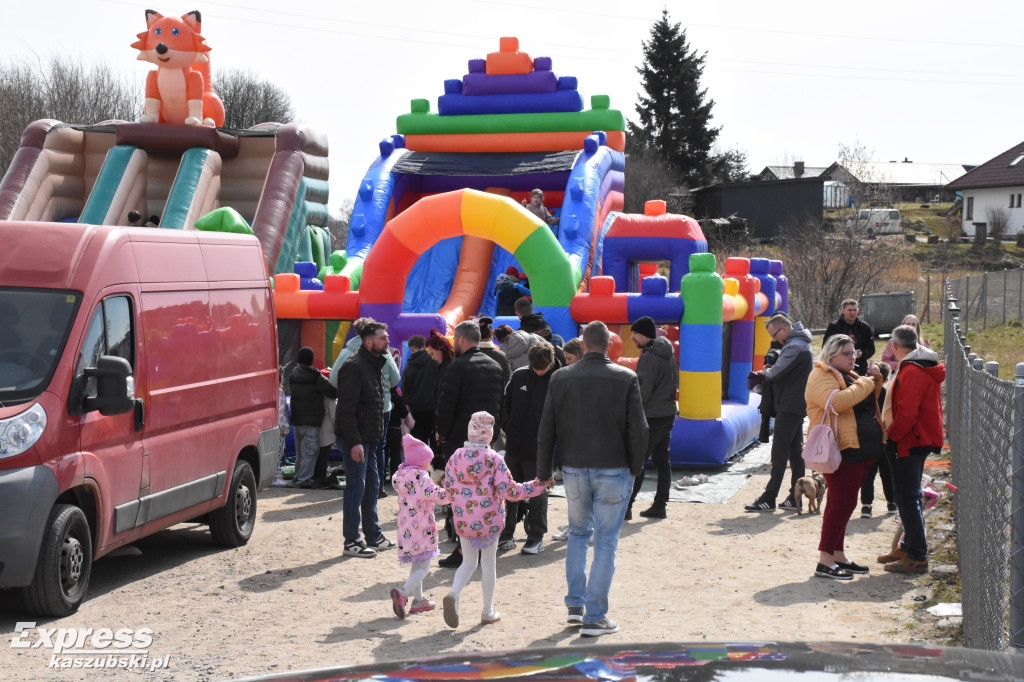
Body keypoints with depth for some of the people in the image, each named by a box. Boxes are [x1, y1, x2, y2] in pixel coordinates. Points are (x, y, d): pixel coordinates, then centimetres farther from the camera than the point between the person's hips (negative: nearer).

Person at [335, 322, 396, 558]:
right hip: (355, 439, -10)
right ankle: (351, 541, 1)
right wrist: (354, 441, -25)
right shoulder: (354, 367, -17)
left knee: (372, 485, 15)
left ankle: (373, 536, 25)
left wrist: (376, 435, 18)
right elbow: (347, 408, -21)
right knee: (356, 487, -6)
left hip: (369, 438, 10)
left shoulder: (376, 365, 15)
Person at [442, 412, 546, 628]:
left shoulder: (455, 457, -2)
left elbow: (448, 489, 4)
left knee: (468, 562, 17)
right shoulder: (494, 460, -13)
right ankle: (488, 611, 21)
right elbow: (509, 491, -15)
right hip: (488, 521, -3)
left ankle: (454, 594, -10)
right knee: (488, 564, 12)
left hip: (463, 521, 3)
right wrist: (538, 486, -7)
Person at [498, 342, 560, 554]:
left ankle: (536, 537, 15)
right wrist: (507, 426, 3)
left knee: (537, 493, 5)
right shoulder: (519, 375, 4)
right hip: (514, 446, 4)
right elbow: (505, 402, 15)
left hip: (538, 449, -4)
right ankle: (506, 534, 21)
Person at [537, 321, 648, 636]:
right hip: (613, 470, -3)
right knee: (605, 542, 4)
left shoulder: (560, 378, 0)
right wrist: (635, 468, 7)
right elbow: (638, 430, -8)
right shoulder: (626, 379, -7)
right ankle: (595, 617, 5)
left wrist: (544, 471, 11)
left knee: (578, 533, 22)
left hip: (574, 469, 3)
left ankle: (575, 604, 20)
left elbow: (547, 430, 2)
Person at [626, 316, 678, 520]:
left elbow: (642, 394, -19)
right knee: (662, 460, 12)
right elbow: (675, 383, 19)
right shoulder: (668, 354, 11)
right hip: (669, 412, 9)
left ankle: (625, 507, -4)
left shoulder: (648, 358, -17)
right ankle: (660, 506, 15)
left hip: (652, 417, -9)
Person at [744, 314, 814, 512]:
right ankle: (795, 497, 14)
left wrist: (765, 372, -1)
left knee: (779, 452, -8)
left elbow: (777, 372, -23)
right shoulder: (799, 343, 17)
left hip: (789, 407, -11)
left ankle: (769, 498, -7)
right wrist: (770, 371, 2)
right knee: (795, 451, 11)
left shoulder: (794, 347, -17)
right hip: (798, 405, 11)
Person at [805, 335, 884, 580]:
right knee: (842, 503, -12)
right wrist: (864, 384, -19)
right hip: (842, 450, -10)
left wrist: (875, 382, 11)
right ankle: (825, 562, -9)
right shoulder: (821, 376, -10)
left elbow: (868, 402, 28)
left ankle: (838, 555, 20)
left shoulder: (848, 375, 21)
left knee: (842, 503, 13)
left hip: (858, 450, 10)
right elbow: (836, 401, -29)